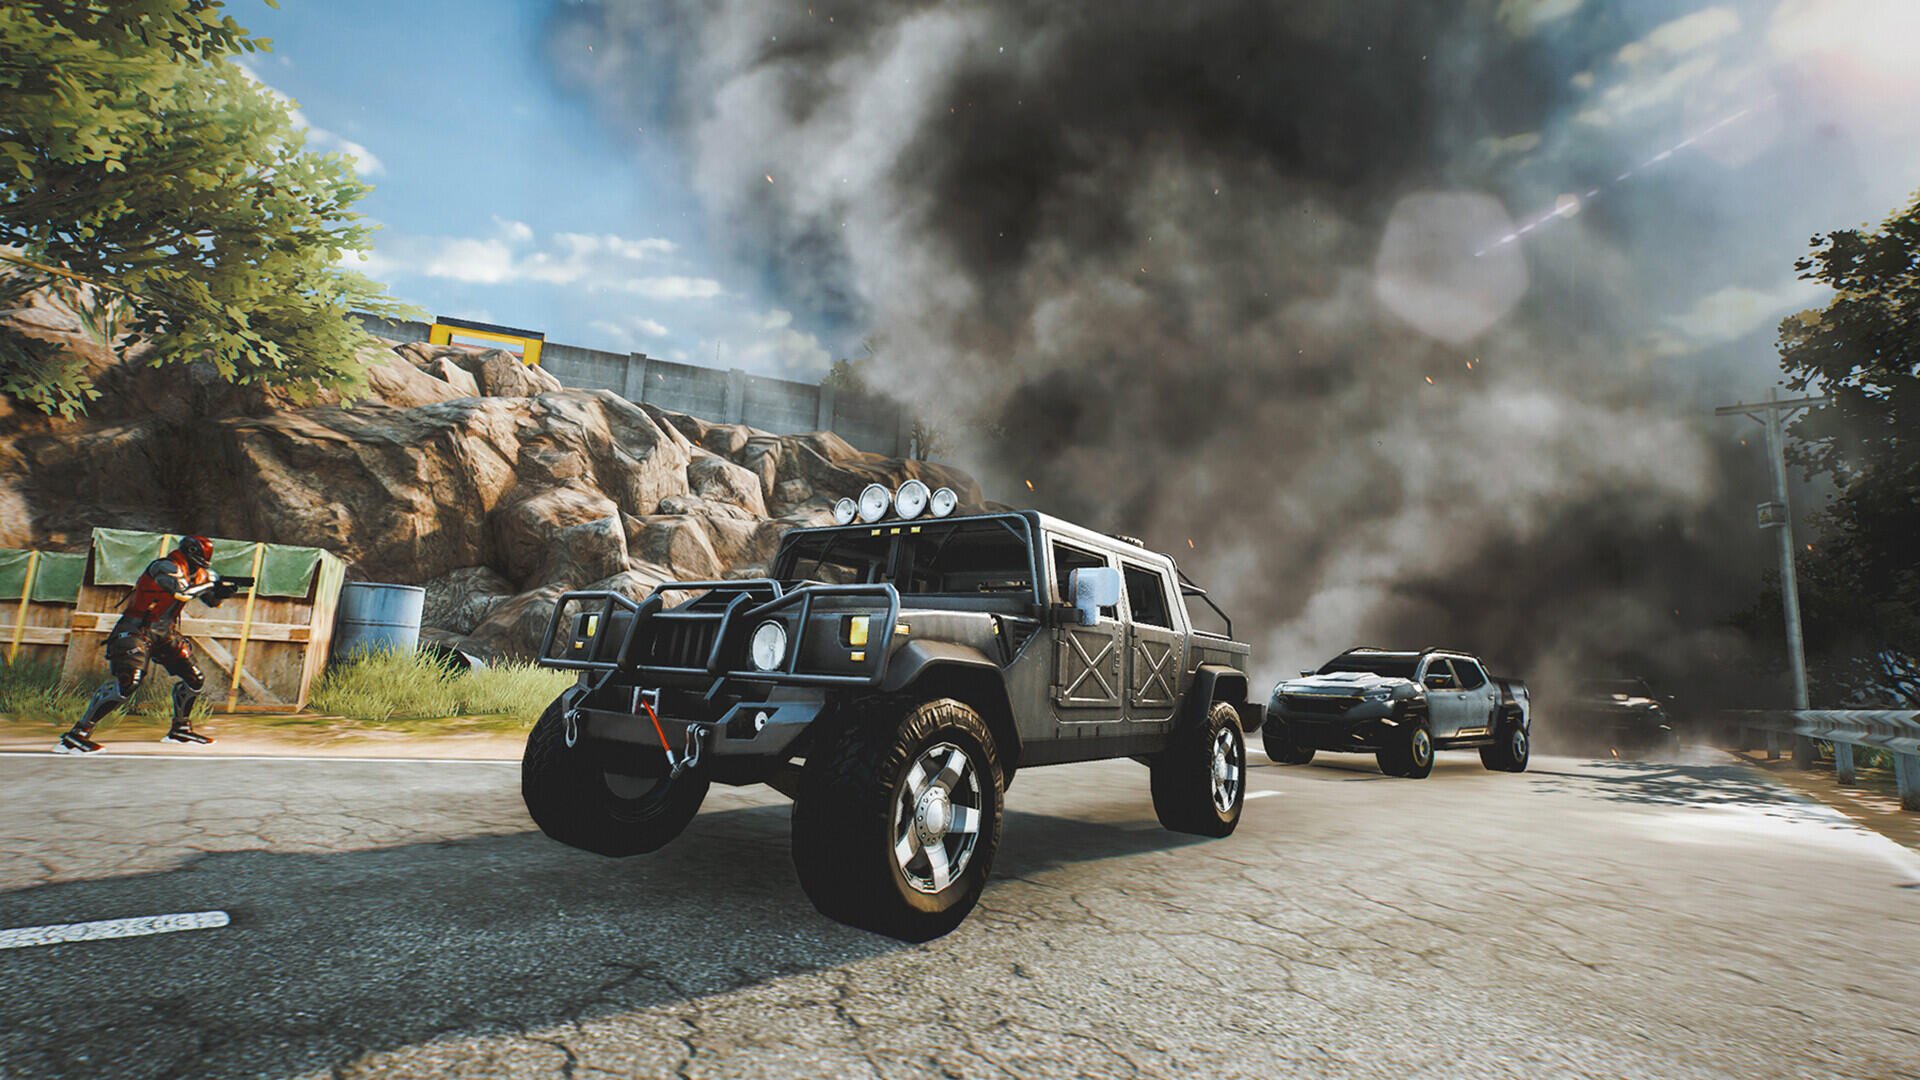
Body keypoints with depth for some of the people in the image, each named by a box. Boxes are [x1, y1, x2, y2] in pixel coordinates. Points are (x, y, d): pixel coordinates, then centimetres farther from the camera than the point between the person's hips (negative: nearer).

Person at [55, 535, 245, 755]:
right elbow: (183, 592, -34)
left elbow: (213, 601, 15)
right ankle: (78, 733, -18)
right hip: (136, 630, -8)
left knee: (195, 680, 5)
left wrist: (223, 589, -6)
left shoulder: (196, 573, 6)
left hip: (165, 633, 8)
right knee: (128, 681, -26)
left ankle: (180, 729, 22)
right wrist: (210, 582, -20)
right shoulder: (165, 567, -18)